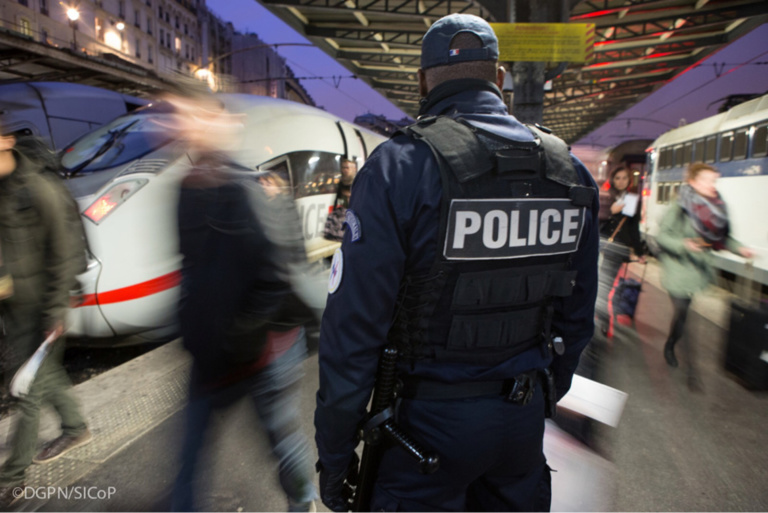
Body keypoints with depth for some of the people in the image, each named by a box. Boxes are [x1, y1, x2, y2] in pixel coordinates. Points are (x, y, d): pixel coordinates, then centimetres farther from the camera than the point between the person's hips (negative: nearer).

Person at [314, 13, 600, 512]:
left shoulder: (399, 167, -17)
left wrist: (334, 452, -5)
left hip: (434, 418, -5)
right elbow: (576, 315, 8)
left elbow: (353, 328, -18)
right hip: (523, 415, 6)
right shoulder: (569, 170, 0)